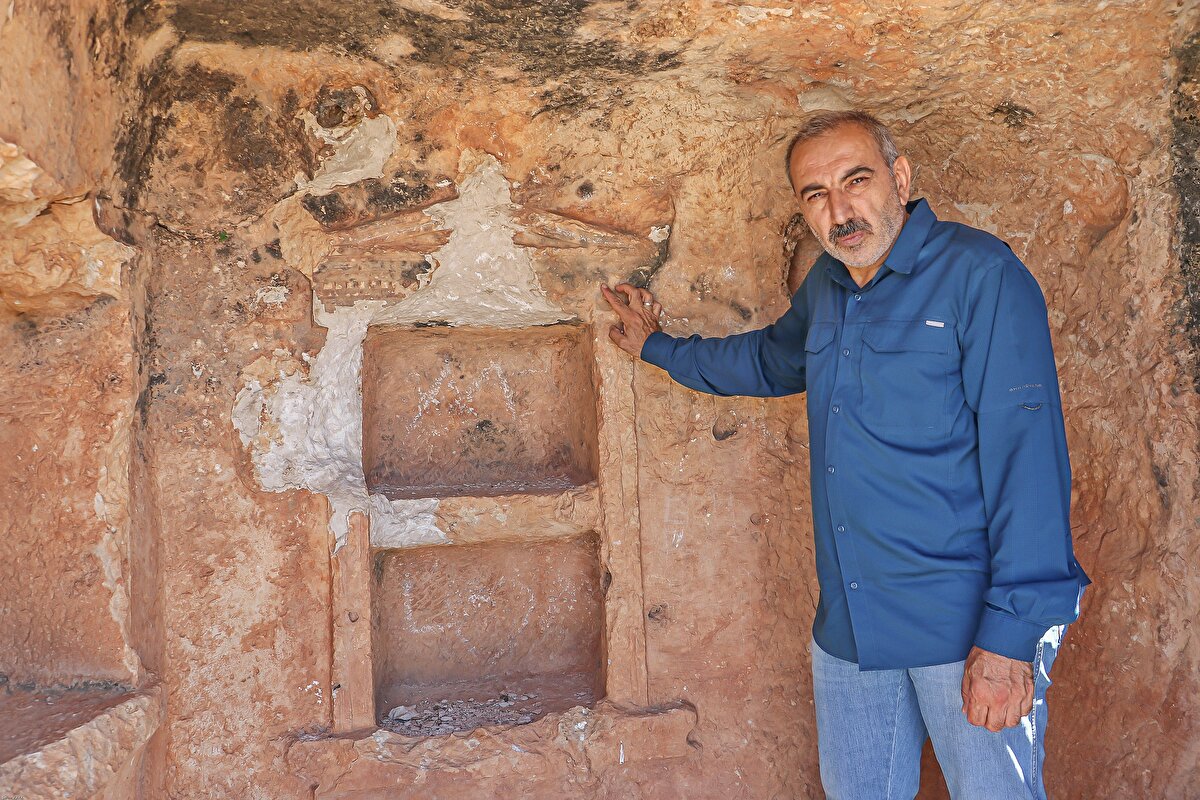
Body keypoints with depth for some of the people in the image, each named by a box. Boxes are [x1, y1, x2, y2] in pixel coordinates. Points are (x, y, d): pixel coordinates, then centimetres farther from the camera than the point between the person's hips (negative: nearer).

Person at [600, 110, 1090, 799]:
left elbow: (1027, 457, -18)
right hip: (849, 624, 7)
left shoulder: (980, 274, -13)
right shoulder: (827, 288, 10)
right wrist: (658, 346, 39)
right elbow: (769, 360, 33)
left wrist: (1010, 637, -22)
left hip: (966, 623, -6)